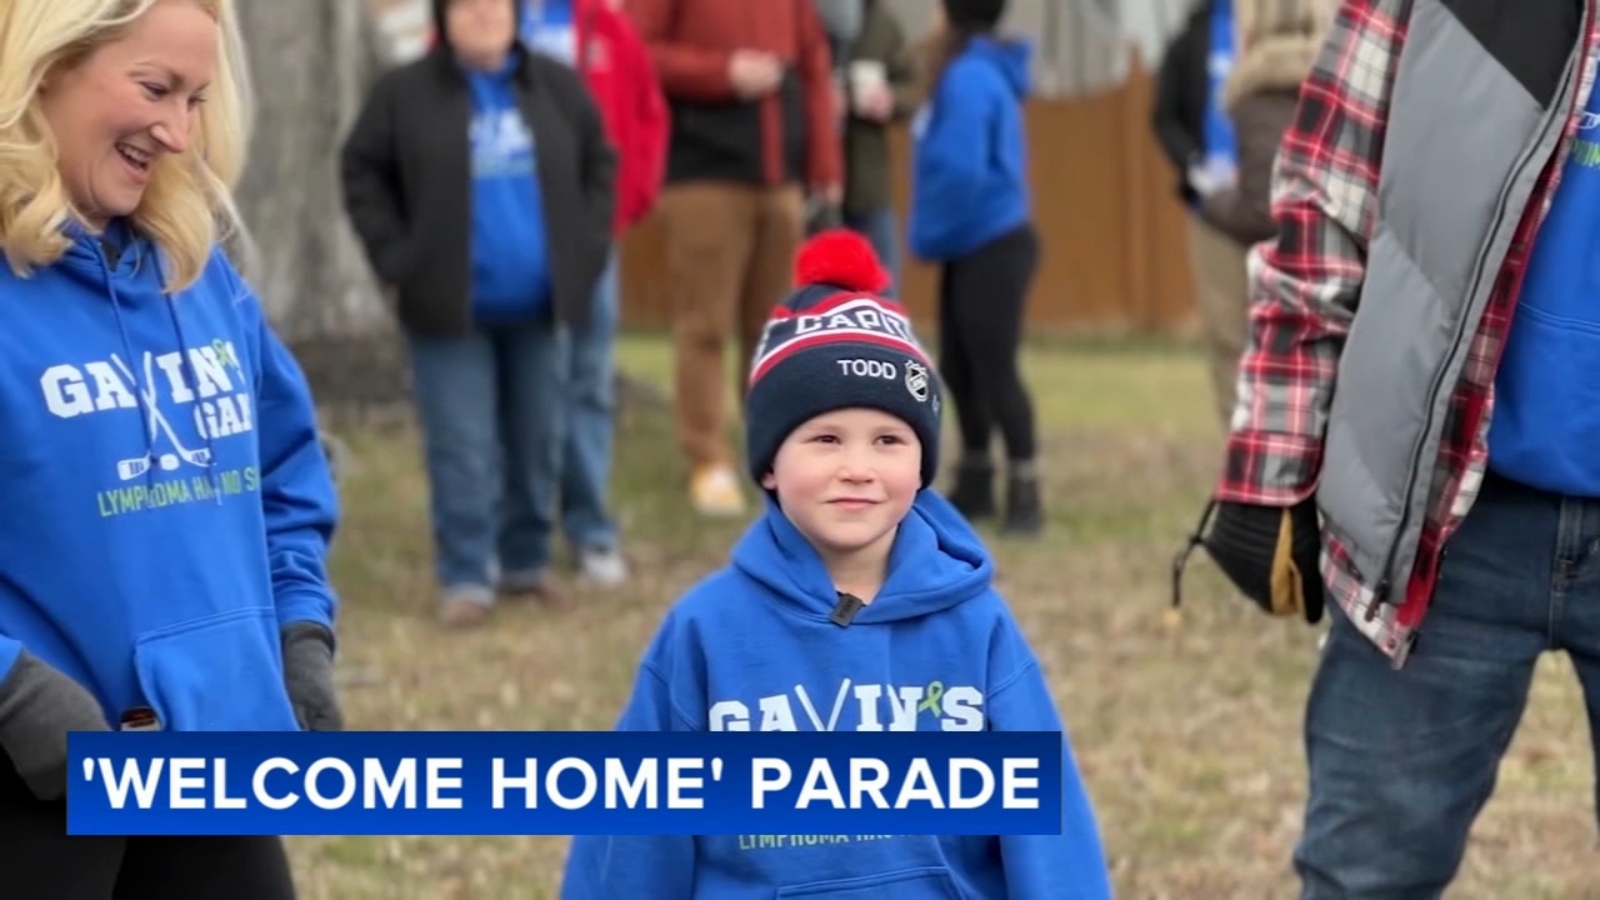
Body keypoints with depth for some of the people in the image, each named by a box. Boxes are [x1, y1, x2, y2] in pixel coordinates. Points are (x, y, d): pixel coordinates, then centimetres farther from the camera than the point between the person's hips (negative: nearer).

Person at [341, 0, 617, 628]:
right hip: (450, 307, -3)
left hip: (537, 305, 3)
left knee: (538, 440, 10)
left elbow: (599, 163, 13)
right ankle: (465, 578, 0)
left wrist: (586, 248, 3)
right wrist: (396, 257, -6)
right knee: (462, 449, -4)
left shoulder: (556, 87, 4)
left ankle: (527, 562, 24)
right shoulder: (406, 93, -4)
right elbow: (363, 172, 2)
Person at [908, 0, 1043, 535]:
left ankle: (1024, 495, -6)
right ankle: (976, 484, 26)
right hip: (973, 246, 10)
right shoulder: (980, 75, 13)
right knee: (958, 368, 16)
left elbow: (960, 170, -26)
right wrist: (938, 237, 13)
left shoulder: (968, 79, -18)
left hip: (992, 246, -10)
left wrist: (929, 235, -12)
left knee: (995, 371, -8)